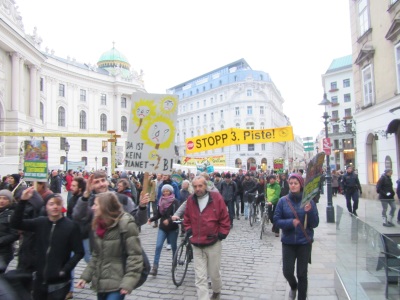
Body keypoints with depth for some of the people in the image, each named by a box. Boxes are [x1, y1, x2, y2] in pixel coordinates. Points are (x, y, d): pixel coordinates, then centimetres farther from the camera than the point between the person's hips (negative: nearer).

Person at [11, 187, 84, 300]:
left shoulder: (71, 226, -10)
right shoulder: (40, 222, 1)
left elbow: (79, 252, -7)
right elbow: (15, 223, -9)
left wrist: (65, 270, -14)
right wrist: (23, 201, -18)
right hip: (40, 279, 4)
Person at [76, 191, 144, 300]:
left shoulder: (126, 224, -17)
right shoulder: (98, 225, 6)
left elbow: (134, 255, -17)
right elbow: (95, 255, 14)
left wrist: (128, 282, -21)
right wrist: (85, 276, 8)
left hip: (117, 284, -7)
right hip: (100, 283, 7)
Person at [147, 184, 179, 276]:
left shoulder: (175, 202, -10)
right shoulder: (161, 201, 5)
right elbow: (158, 214, 7)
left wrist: (169, 220, -37)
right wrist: (151, 219, -11)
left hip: (173, 228, -3)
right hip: (162, 228, 3)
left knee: (173, 247, 12)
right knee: (158, 246, -7)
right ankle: (155, 267, -5)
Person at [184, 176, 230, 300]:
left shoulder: (216, 197, -10)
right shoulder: (190, 200, -1)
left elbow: (225, 218, -5)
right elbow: (187, 219, 14)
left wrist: (221, 235, -5)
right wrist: (189, 233, 5)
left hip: (213, 243, -2)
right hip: (197, 245, 2)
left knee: (214, 273, 14)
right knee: (200, 277, 2)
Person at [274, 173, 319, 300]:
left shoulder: (309, 201, -7)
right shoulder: (283, 201, -6)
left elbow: (315, 224, -5)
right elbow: (276, 221, -4)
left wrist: (309, 211, -22)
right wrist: (290, 222, -20)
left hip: (304, 242, -1)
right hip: (288, 242, 1)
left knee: (302, 274, 8)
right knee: (287, 271, 6)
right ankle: (293, 286, 41)